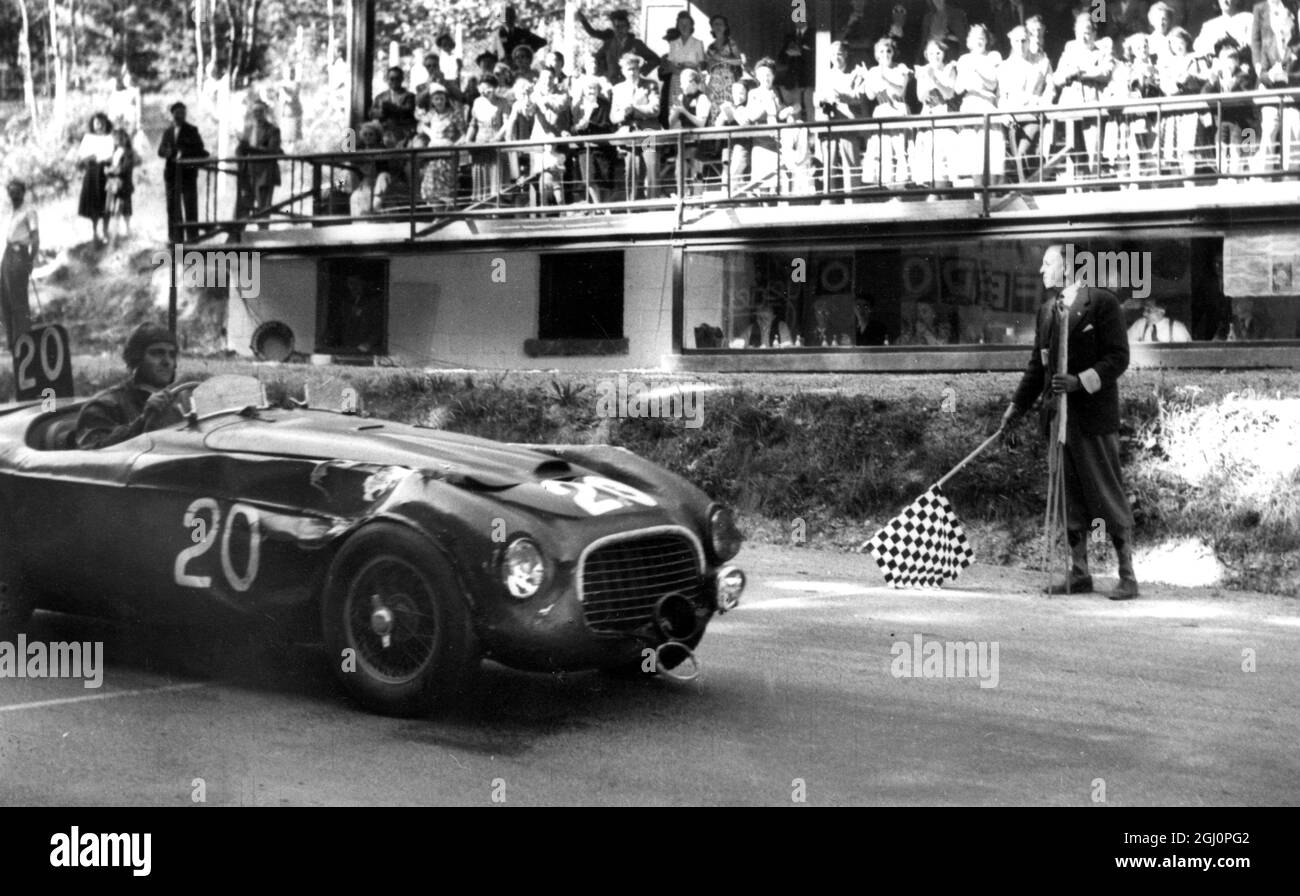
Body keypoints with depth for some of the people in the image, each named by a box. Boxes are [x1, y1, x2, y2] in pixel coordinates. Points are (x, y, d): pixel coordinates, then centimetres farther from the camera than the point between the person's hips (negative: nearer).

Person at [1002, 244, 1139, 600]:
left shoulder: (1102, 303, -6)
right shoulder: (1046, 310, 14)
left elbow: (1118, 357, -10)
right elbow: (1037, 364, 19)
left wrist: (1081, 381, -21)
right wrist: (1018, 405, 13)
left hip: (1094, 417, -7)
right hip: (1059, 416, 7)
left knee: (1109, 497, -3)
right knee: (1071, 499, 10)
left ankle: (1127, 575, 3)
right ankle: (1079, 574, 17)